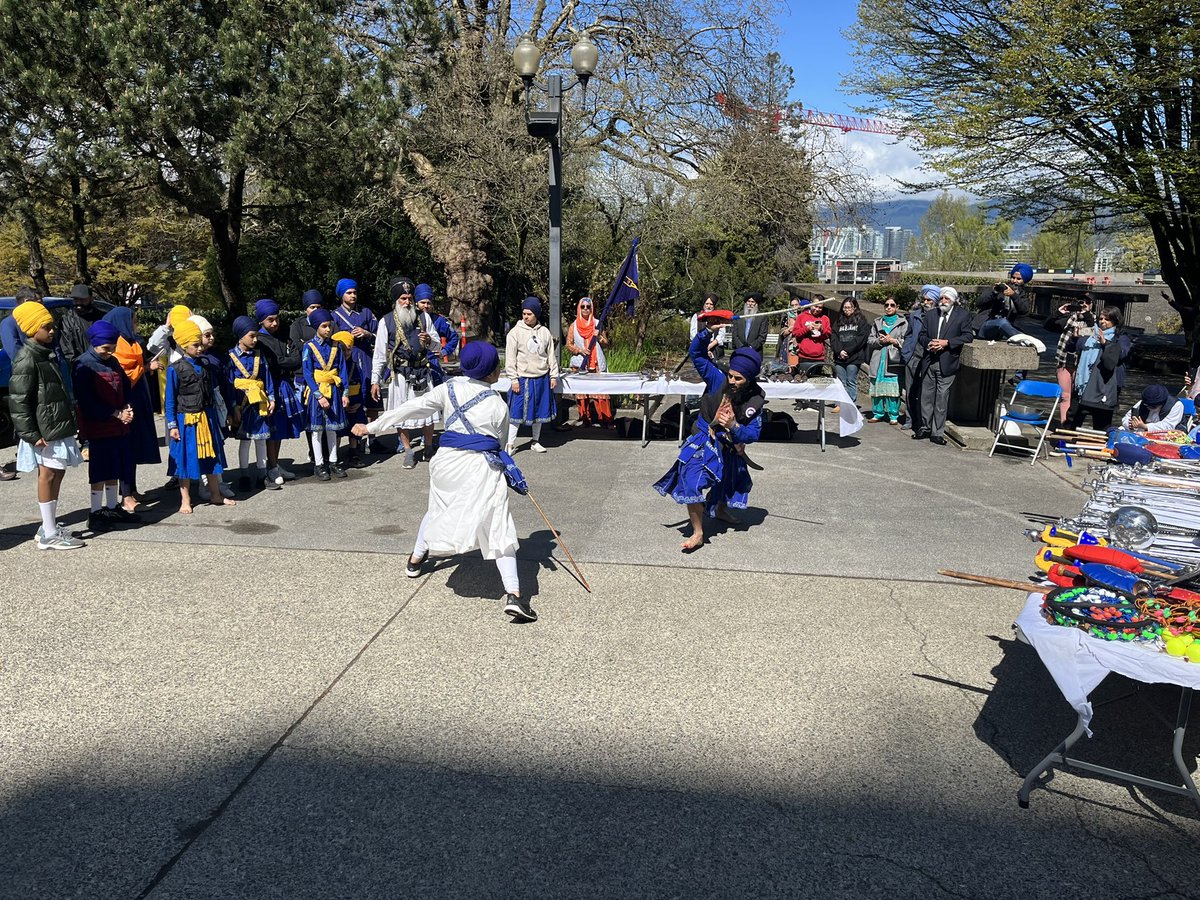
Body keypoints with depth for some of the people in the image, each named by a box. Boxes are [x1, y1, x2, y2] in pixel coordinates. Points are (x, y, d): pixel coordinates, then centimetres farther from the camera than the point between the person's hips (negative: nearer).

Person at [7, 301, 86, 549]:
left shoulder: (47, 353, 14)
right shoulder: (26, 359, -15)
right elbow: (18, 400, -18)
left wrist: (68, 421, 22)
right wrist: (30, 433, -20)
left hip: (57, 427, 9)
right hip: (43, 431, -9)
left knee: (56, 473, 13)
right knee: (48, 474, -5)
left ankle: (50, 526, 23)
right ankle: (49, 535, 1)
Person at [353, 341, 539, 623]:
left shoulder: (449, 389, 4)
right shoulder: (498, 405, -1)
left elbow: (413, 407, 5)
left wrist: (372, 427, 12)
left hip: (449, 460, 4)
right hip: (482, 467, -4)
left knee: (438, 508, 31)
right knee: (498, 528, -5)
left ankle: (416, 559, 51)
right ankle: (513, 595, -14)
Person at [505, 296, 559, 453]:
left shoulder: (544, 332, 5)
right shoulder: (515, 332, -6)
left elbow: (551, 355, 10)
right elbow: (510, 358, -7)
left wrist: (554, 376, 5)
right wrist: (514, 379, -12)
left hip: (542, 378, 4)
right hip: (523, 379, -4)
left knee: (540, 411, 12)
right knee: (517, 411, -3)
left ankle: (536, 442, 26)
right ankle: (510, 444, 4)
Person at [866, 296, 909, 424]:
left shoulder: (903, 322, 6)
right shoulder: (877, 322, 19)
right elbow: (870, 340, 14)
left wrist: (894, 340, -11)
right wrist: (879, 341, -4)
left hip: (894, 360, -3)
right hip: (878, 360, 3)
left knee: (894, 389, -7)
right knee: (877, 387, 1)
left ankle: (893, 415, 0)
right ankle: (878, 413, 11)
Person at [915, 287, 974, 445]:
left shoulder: (963, 315, 2)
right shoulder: (930, 314, 12)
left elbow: (968, 336, -6)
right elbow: (922, 335, 12)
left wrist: (947, 342, -15)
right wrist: (929, 343, -10)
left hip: (947, 364, -4)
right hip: (929, 362, 4)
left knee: (942, 398, -3)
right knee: (926, 396, 10)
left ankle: (938, 433, 3)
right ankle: (925, 428, 23)